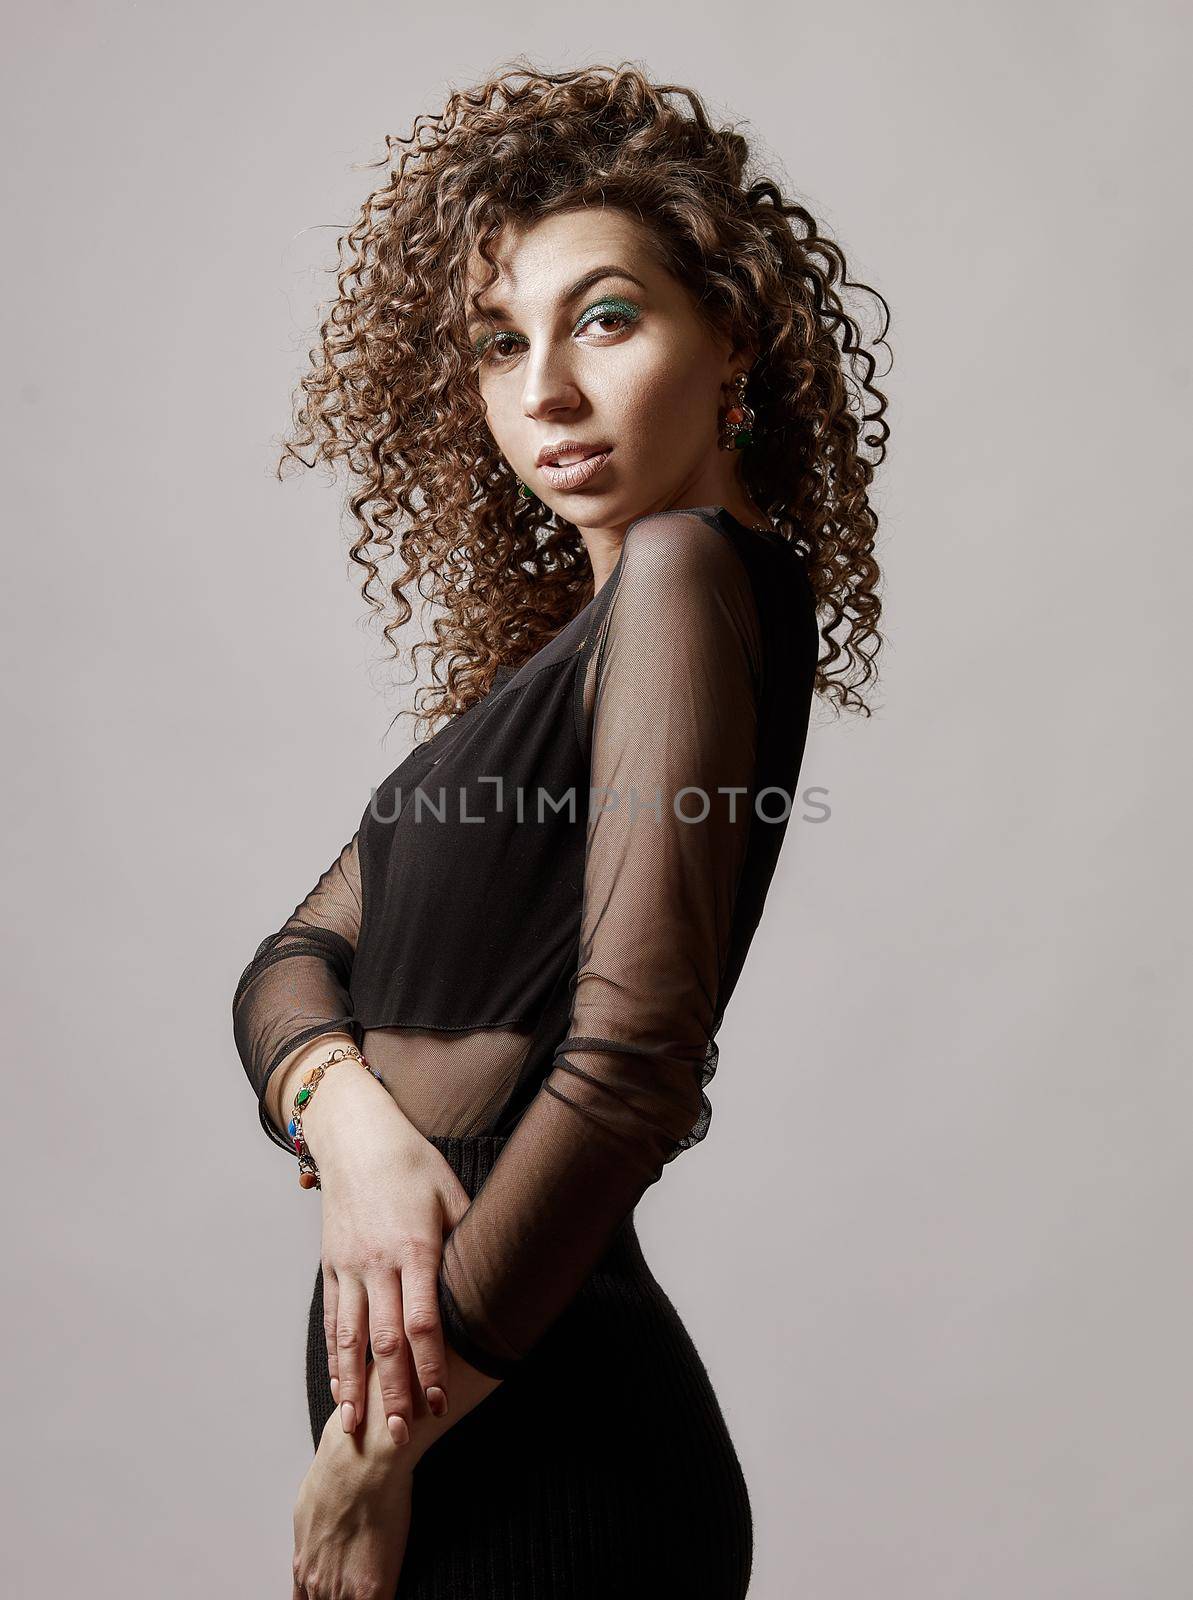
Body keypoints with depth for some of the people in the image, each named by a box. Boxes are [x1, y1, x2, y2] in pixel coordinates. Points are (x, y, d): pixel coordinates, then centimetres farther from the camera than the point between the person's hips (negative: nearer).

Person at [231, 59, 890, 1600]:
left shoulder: (691, 567, -14)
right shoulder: (551, 648, 11)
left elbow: (632, 1057, -22)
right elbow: (295, 959, 7)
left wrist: (373, 1453, -15)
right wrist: (349, 1115, -15)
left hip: (532, 1459, -8)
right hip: (456, 1401, 8)